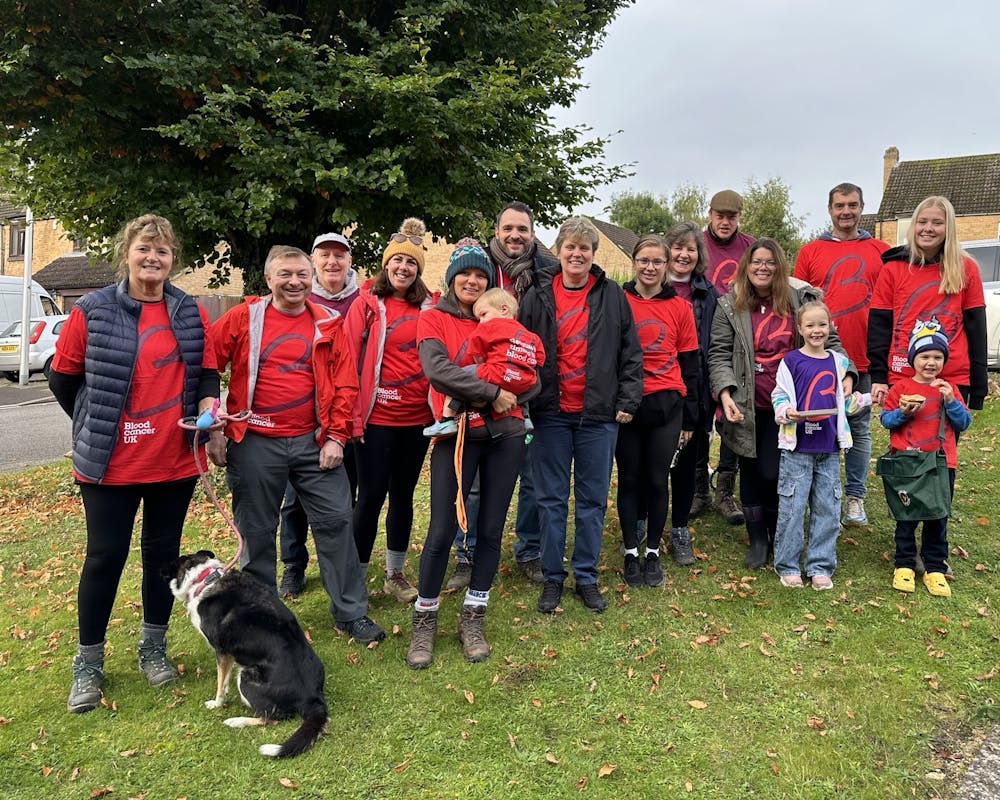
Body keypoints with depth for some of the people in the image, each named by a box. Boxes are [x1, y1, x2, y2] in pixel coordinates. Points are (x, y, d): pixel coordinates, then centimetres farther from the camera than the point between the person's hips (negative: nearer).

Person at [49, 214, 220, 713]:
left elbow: (207, 372, 9)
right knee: (105, 557, 6)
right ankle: (88, 663, 22)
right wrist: (97, 426, 4)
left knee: (163, 552, 13)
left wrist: (206, 408, -10)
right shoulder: (92, 312, -5)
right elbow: (63, 377, 3)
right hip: (110, 463, -2)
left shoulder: (191, 314, 3)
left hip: (175, 461, 3)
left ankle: (153, 648, 30)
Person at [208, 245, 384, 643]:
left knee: (335, 521, 4)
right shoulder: (243, 318, 0)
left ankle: (351, 613, 18)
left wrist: (335, 437, -4)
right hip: (255, 443, -1)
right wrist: (213, 430, -4)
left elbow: (345, 383, 2)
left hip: (313, 442, 2)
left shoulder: (328, 324, 5)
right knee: (256, 532, 8)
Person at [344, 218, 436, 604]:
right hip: (377, 416, -3)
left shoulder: (430, 307, 6)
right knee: (371, 496, 1)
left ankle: (395, 574, 26)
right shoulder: (368, 304, -3)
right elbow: (348, 359, -6)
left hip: (417, 416, 4)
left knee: (403, 495, 12)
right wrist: (351, 414, -10)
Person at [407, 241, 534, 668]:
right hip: (456, 435, -4)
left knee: (491, 530, 7)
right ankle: (424, 622, 15)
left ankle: (472, 621, 21)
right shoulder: (433, 319, 3)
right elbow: (437, 371, -16)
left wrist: (507, 397, -12)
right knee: (442, 531, -4)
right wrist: (492, 392, -16)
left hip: (504, 433, 4)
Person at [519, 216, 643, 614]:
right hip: (551, 414, 0)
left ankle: (586, 577, 22)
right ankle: (552, 577, 20)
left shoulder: (612, 296, 4)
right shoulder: (537, 297, 3)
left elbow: (630, 354, 5)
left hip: (599, 414, 0)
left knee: (593, 500, 9)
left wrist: (628, 401, 0)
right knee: (551, 499, 7)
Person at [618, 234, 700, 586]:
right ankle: (631, 553, 22)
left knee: (657, 480, 6)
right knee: (629, 479, 8)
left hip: (666, 405, 1)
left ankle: (653, 553, 22)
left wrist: (689, 418, 6)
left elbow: (690, 364, 7)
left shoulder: (680, 307, 4)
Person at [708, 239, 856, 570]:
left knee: (773, 473, -6)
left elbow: (830, 340, 7)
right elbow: (719, 353, -1)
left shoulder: (801, 298, 3)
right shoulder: (730, 305, 2)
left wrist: (846, 373, -9)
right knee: (750, 471, 9)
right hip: (747, 405, 1)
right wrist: (725, 393, -14)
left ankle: (780, 537, 19)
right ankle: (757, 539, 25)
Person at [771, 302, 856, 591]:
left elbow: (840, 400, 18)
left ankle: (820, 566, 19)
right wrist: (787, 412, -21)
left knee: (827, 508, 8)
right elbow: (779, 395, 0)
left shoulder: (838, 361, 10)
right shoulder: (791, 361, -4)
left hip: (828, 448, 5)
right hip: (797, 447, -4)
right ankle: (787, 565, 12)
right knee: (792, 506, -2)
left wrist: (843, 439, 17)